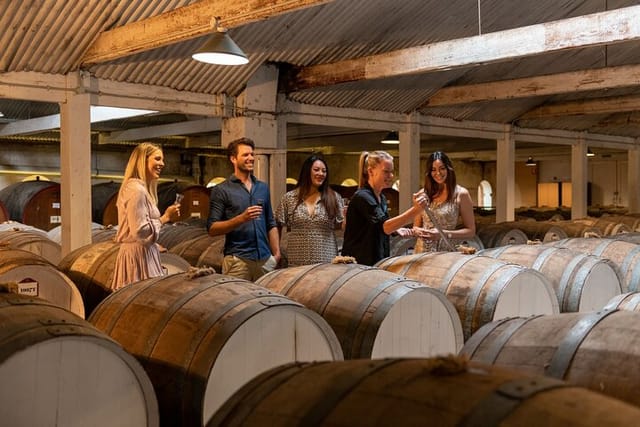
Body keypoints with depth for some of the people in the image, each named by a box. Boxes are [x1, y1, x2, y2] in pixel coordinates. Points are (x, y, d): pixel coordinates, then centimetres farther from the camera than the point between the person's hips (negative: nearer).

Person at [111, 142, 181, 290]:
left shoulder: (142, 188, 15)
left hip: (141, 252, 10)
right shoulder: (136, 190, -16)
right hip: (139, 255, -10)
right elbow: (139, 231, -21)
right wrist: (165, 218, -12)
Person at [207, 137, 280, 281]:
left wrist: (276, 253, 9)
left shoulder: (263, 188, 15)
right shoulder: (221, 190, -1)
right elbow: (212, 229, -7)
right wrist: (241, 218, -18)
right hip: (237, 260, -4)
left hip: (265, 259, 5)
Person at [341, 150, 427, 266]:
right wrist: (415, 209, -44)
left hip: (378, 262, 9)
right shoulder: (362, 197, -18)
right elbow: (384, 226, -32)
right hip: (358, 263, -8)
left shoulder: (382, 198, 10)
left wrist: (397, 229, 2)